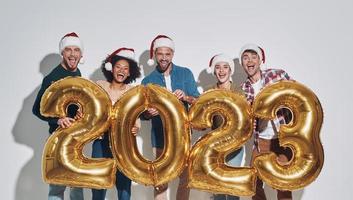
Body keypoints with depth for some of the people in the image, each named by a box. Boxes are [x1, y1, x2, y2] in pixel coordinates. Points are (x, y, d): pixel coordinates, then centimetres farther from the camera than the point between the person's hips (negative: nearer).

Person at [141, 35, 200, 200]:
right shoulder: (148, 81, -1)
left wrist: (185, 97, -25)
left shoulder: (185, 73, -1)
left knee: (185, 178, 10)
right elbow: (143, 114, 1)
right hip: (160, 136, 0)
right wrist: (149, 113, -22)